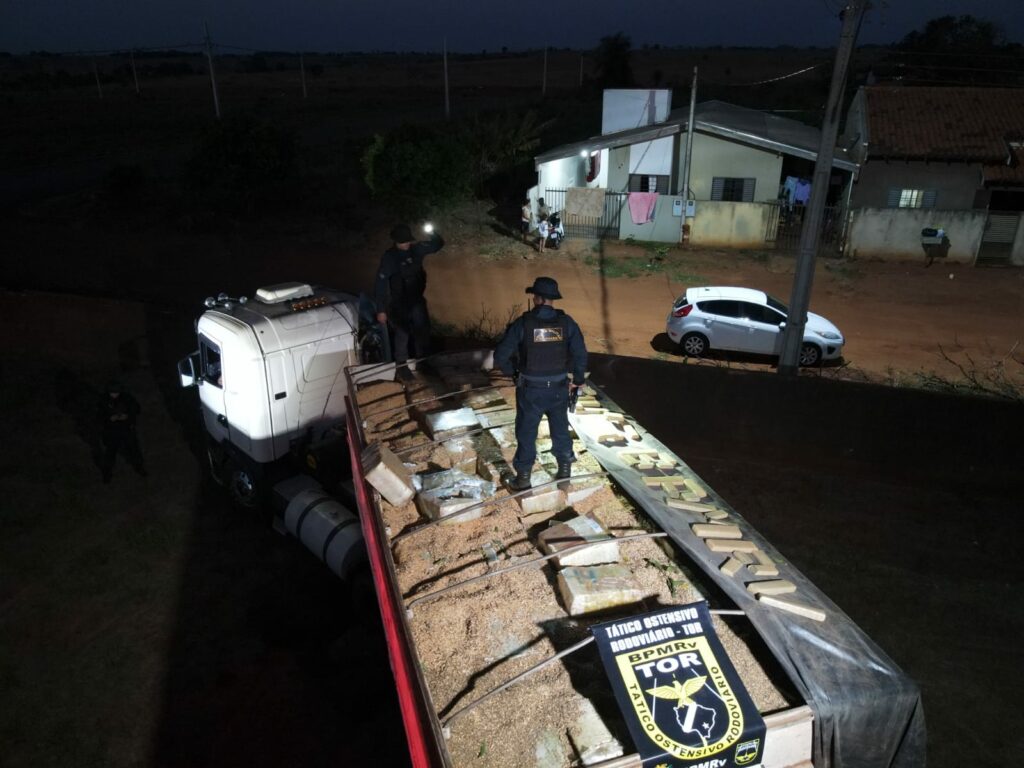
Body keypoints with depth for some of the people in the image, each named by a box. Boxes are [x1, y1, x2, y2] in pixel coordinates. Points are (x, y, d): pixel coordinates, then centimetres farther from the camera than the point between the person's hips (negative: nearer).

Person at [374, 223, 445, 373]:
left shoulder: (416, 249, -7)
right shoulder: (389, 258, -21)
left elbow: (438, 244, 7)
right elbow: (381, 284, -20)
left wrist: (433, 233, -15)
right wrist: (381, 310, -21)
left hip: (417, 300, 5)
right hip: (399, 303, -5)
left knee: (423, 331, 17)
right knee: (402, 335, 7)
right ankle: (401, 365, 25)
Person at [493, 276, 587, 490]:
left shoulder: (523, 323, -14)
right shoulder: (566, 322, -6)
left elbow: (500, 355, -12)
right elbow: (581, 354, -4)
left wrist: (513, 372, 6)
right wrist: (578, 379, 11)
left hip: (531, 389, -2)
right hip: (559, 387, 3)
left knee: (526, 433, 12)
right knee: (560, 429, 20)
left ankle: (523, 477, 20)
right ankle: (565, 469, 33)